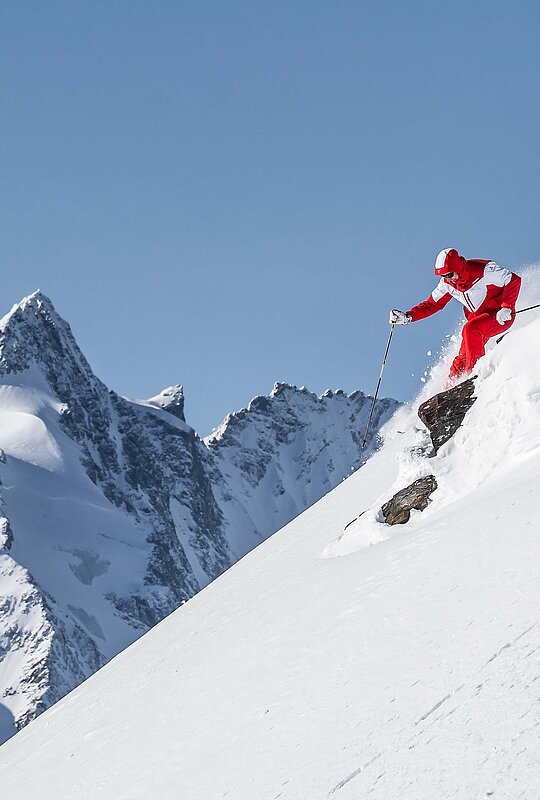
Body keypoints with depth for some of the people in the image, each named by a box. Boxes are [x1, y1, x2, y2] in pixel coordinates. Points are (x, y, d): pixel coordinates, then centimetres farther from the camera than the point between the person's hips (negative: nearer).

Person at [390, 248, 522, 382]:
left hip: (501, 316, -6)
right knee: (462, 358, -3)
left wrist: (506, 308, -29)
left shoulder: (484, 271, -23)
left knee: (470, 329, -31)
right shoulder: (447, 283, -4)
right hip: (478, 318, 6)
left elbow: (514, 280, -19)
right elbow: (432, 304, 7)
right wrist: (407, 317, -6)